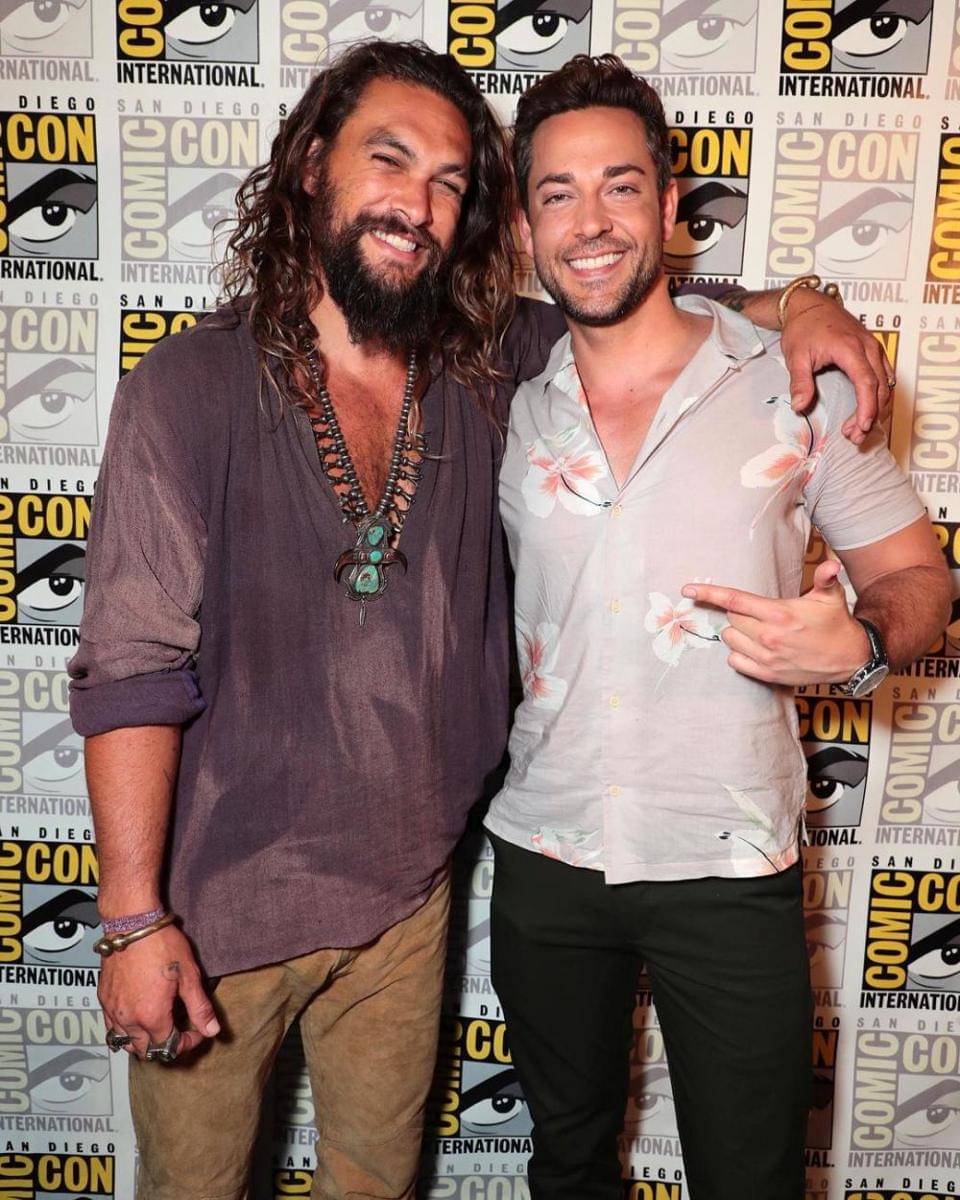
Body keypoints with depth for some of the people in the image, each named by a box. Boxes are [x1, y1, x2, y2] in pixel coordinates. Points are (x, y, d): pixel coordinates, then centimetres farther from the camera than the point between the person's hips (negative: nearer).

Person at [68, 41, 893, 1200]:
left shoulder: (485, 373, -3)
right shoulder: (189, 389, -15)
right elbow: (132, 668, -17)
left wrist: (795, 306, -6)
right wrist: (135, 920, -18)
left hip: (407, 889, 4)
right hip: (221, 899, -3)